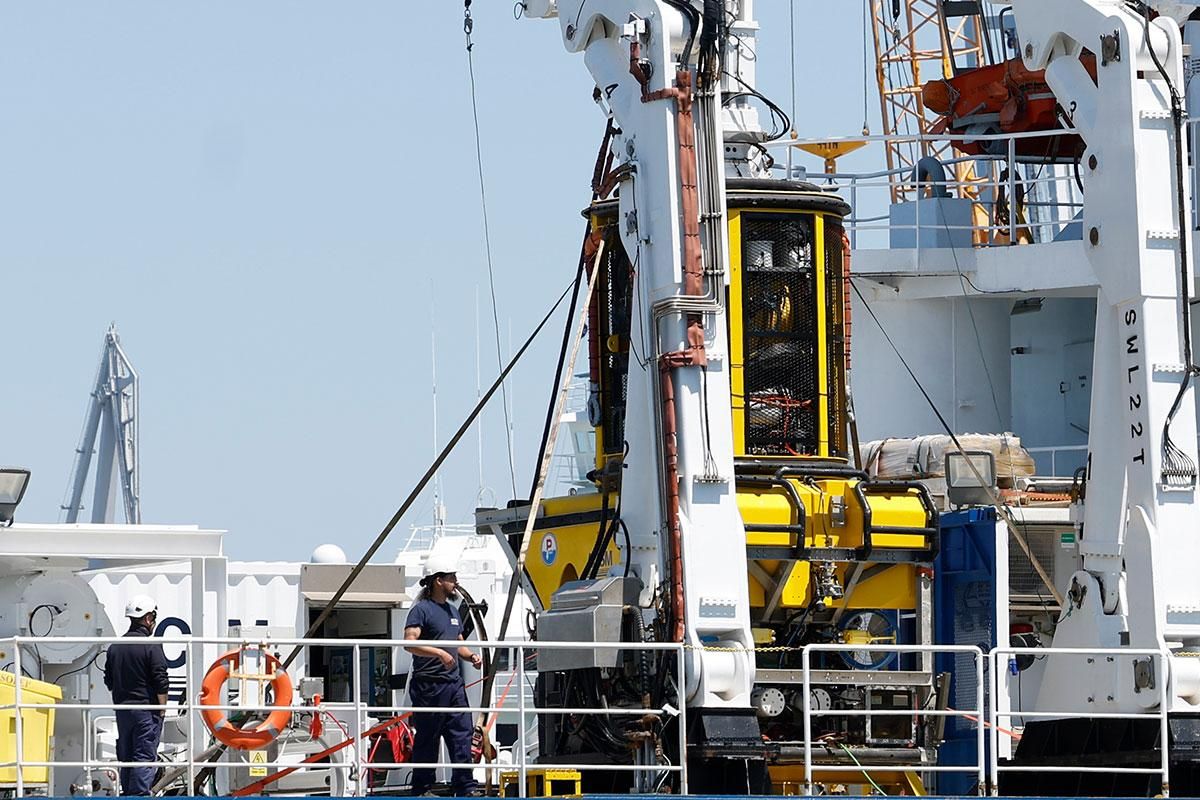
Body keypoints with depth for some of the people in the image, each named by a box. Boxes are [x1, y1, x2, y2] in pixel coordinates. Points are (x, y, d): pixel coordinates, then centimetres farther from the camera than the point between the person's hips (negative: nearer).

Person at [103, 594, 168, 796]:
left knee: (126, 756, 13)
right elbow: (160, 683, -13)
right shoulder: (151, 647, -11)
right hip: (146, 709, -6)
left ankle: (127, 793, 16)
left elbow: (109, 682, 15)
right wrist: (162, 710, -6)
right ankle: (139, 794, -12)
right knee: (145, 757, -6)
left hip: (122, 709, 6)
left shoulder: (115, 647, 9)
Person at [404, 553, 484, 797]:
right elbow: (410, 642, -21)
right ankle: (422, 789, 5)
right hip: (429, 685, -8)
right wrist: (439, 653, -29)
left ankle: (465, 786, 5)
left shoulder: (452, 611, 19)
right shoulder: (422, 610, -8)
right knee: (427, 738, -2)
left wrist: (471, 656, 9)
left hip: (454, 684, 8)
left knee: (461, 734, 3)